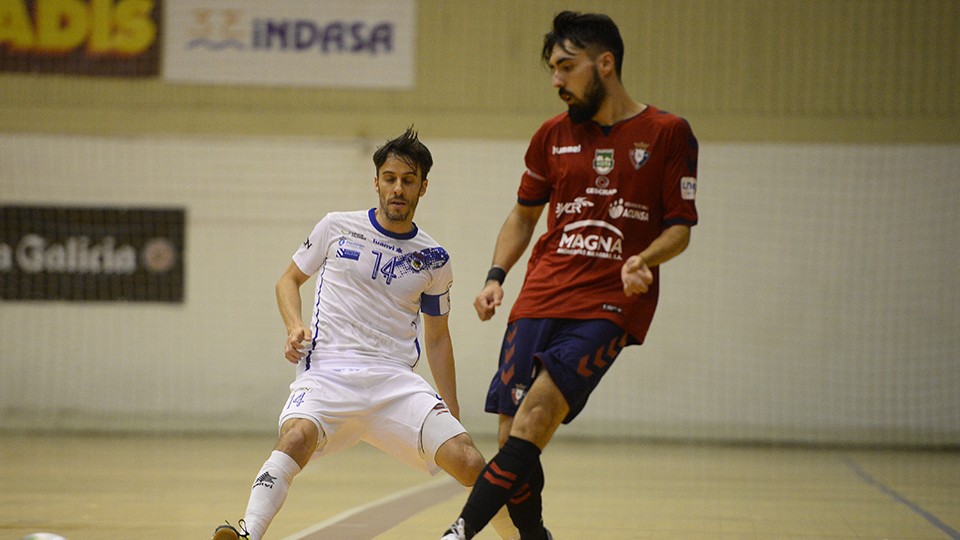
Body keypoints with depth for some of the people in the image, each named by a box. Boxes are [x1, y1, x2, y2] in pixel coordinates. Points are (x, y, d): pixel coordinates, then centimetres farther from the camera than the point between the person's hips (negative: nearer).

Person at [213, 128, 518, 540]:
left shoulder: (433, 260, 12)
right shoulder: (337, 228, 7)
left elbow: (437, 338, 21)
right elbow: (289, 280, 18)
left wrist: (452, 414, 18)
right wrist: (294, 327, -3)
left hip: (395, 382, 2)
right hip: (328, 370, -2)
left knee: (468, 462, -16)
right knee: (297, 436, -34)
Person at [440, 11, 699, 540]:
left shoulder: (667, 134, 2)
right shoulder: (553, 136, 13)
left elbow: (680, 226, 4)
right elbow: (523, 214, 24)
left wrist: (644, 259, -17)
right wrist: (495, 276, 8)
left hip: (610, 303, -4)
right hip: (541, 299, 4)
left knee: (536, 414, -22)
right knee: (514, 436, -4)